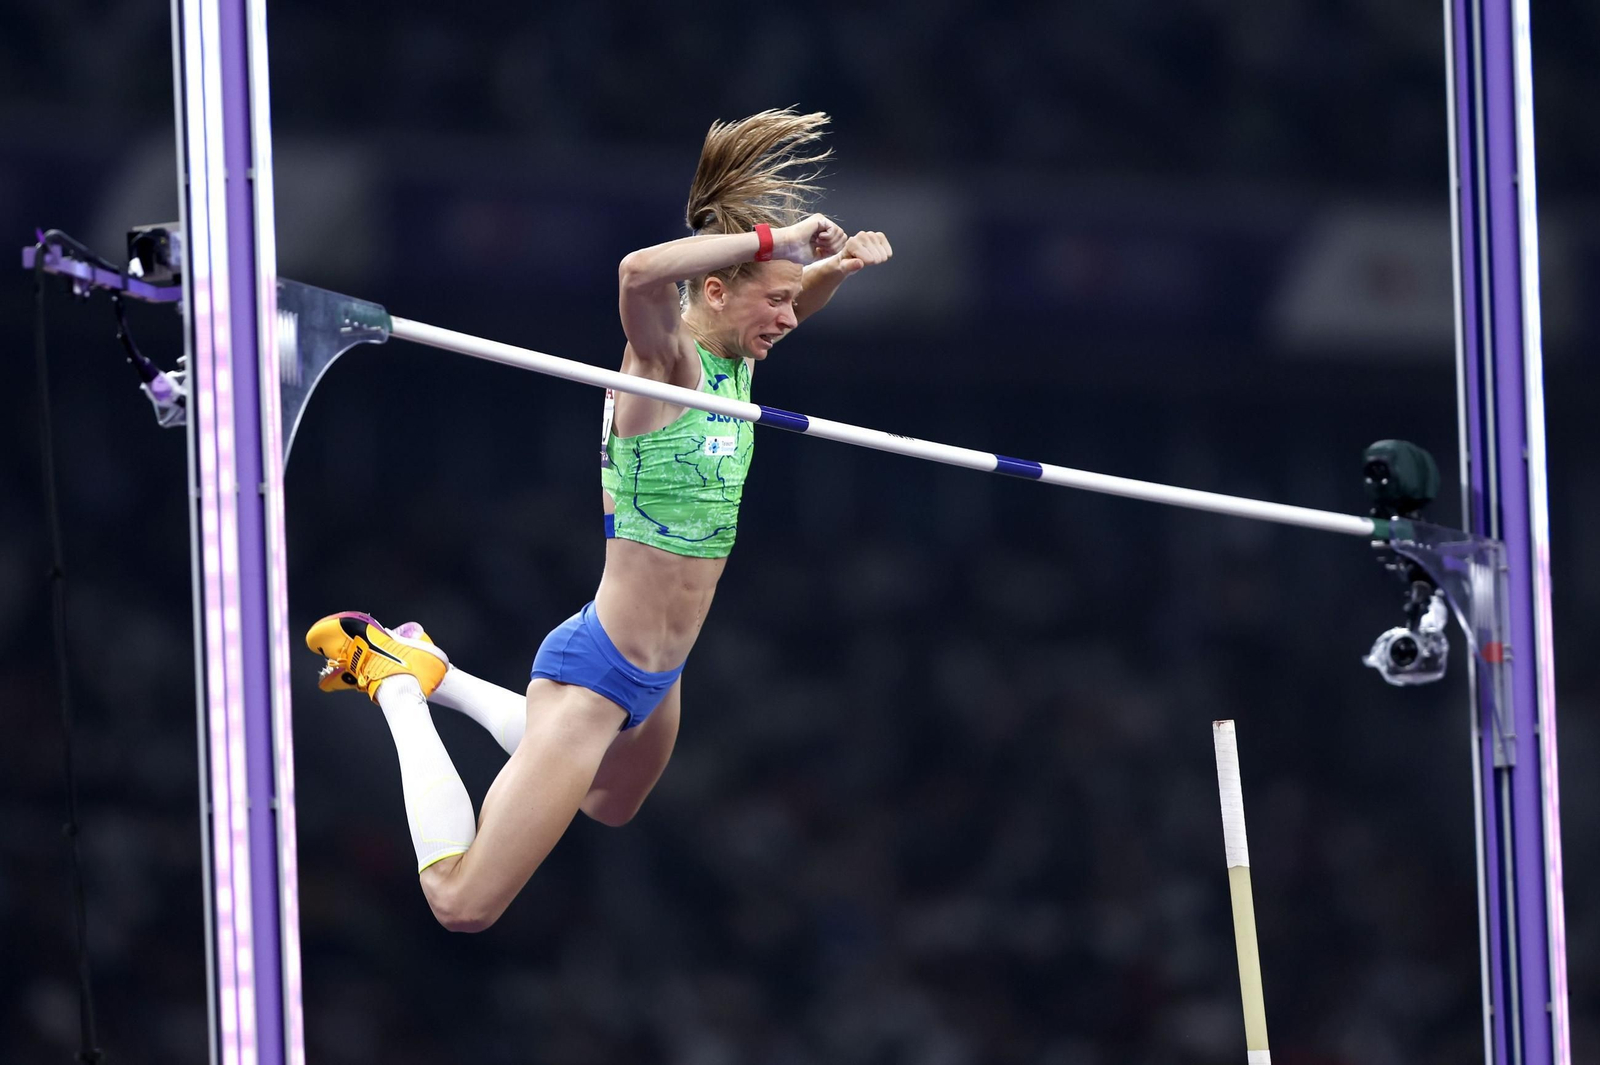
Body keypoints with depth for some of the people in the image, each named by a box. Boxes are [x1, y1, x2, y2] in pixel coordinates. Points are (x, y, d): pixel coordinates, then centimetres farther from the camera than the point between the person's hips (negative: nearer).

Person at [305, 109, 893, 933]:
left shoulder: (733, 361, 1)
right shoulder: (666, 360, -22)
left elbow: (801, 301, 23)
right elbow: (639, 272, -46)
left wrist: (840, 263, 0)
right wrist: (773, 238, -38)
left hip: (659, 675, 9)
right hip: (600, 668, -9)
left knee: (610, 809, 40)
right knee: (463, 903, -10)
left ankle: (434, 674, 43)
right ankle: (397, 680, 8)